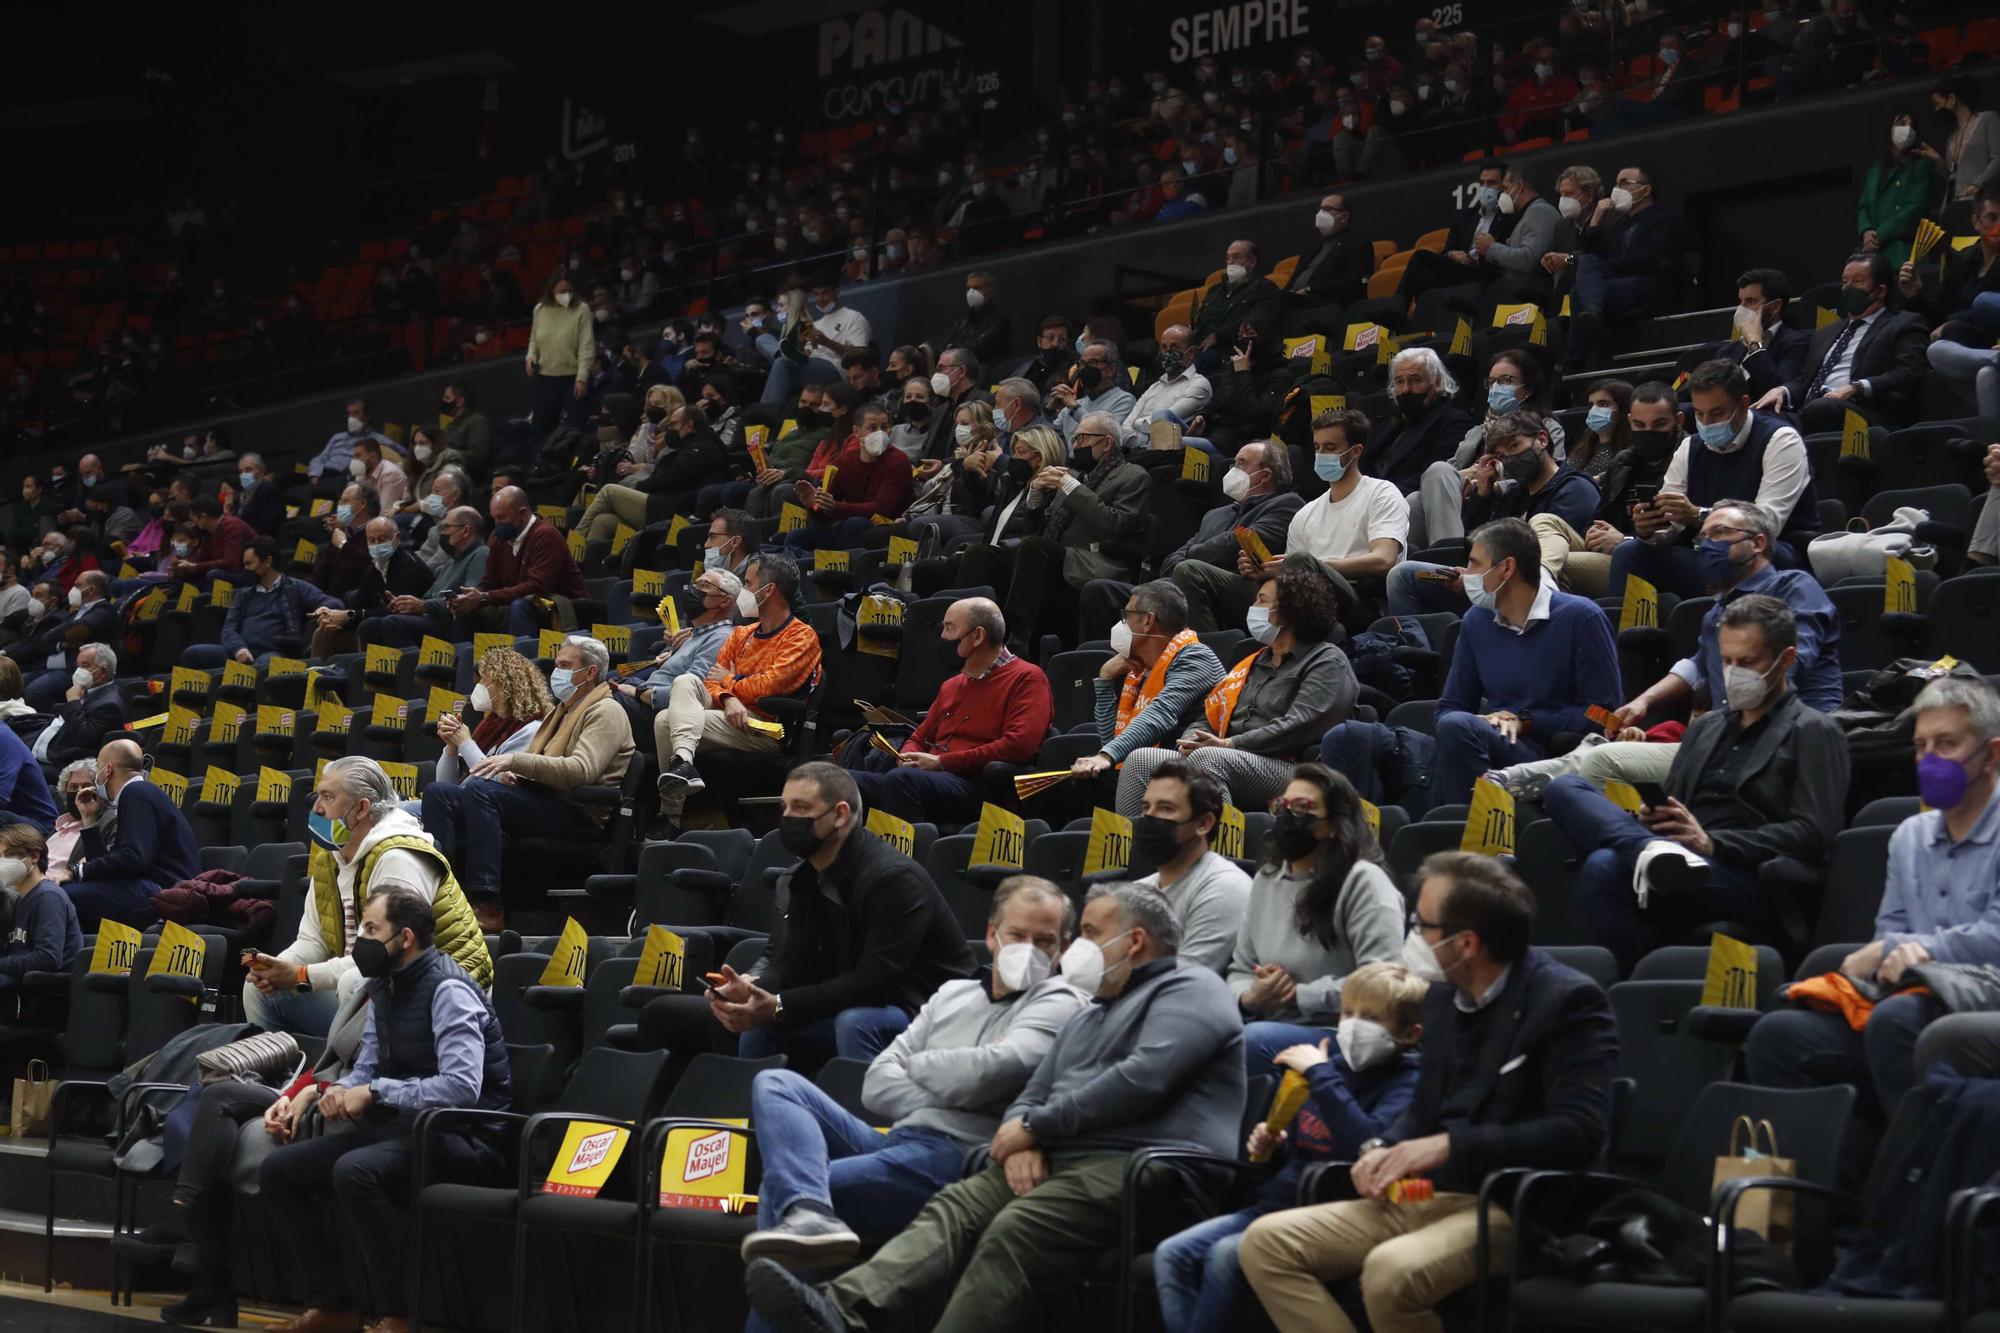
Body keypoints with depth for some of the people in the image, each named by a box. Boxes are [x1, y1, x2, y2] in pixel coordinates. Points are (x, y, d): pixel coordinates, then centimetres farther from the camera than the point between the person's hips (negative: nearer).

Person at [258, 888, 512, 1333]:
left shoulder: (448, 990, -17)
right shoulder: (383, 987, 10)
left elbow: (462, 1085, -28)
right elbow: (368, 1068, 16)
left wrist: (375, 1092, -24)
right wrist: (341, 1090, -7)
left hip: (462, 1138, -9)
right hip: (404, 1127, 9)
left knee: (355, 1171, -34)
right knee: (279, 1170, 0)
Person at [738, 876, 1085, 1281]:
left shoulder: (1059, 1002, 3)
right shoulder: (952, 994, 23)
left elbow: (995, 1069, -16)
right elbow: (877, 1084, 14)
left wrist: (917, 1064, 4)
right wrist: (937, 1102, -7)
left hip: (956, 1154, -8)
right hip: (893, 1142, 8)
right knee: (776, 1083, -13)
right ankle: (806, 1214, -38)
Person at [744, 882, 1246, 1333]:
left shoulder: (1190, 990, 3)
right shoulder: (1086, 1019, 33)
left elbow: (1144, 1077, -13)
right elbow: (1031, 1098, 26)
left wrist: (1036, 1126, -5)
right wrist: (1022, 1138, -1)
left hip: (1142, 1169, -8)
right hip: (1061, 1164, 8)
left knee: (1012, 1235, -30)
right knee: (954, 1206, -17)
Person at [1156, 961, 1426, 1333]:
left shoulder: (1405, 1083, -6)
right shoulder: (1334, 1066, 15)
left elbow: (1365, 1146, -27)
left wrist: (1321, 1075, -21)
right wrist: (1267, 1145, 5)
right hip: (1274, 1202, 8)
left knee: (1225, 1255, -28)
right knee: (1172, 1254, -9)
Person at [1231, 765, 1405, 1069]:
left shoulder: (1363, 881, -9)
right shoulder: (1265, 880, 15)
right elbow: (1241, 968, 17)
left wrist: (1298, 996, -15)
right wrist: (1248, 998, -7)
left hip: (1341, 1034, -6)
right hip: (1271, 1027, 6)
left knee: (1253, 1039, -34)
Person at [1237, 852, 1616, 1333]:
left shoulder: (1567, 1001, -11)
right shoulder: (1444, 993, 12)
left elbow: (1580, 1132, -20)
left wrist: (1451, 1145, -23)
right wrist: (1383, 1149, 0)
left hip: (1512, 1209, -8)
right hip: (1424, 1198, 8)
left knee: (1392, 1270, -36)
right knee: (1266, 1243, -7)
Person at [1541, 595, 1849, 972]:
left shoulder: (1815, 733, 9)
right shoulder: (1705, 726, 31)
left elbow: (1813, 834, -4)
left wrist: (1712, 842, -15)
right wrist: (1652, 817, 3)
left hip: (1753, 884, -7)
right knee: (1564, 789, -19)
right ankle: (1657, 853, -40)